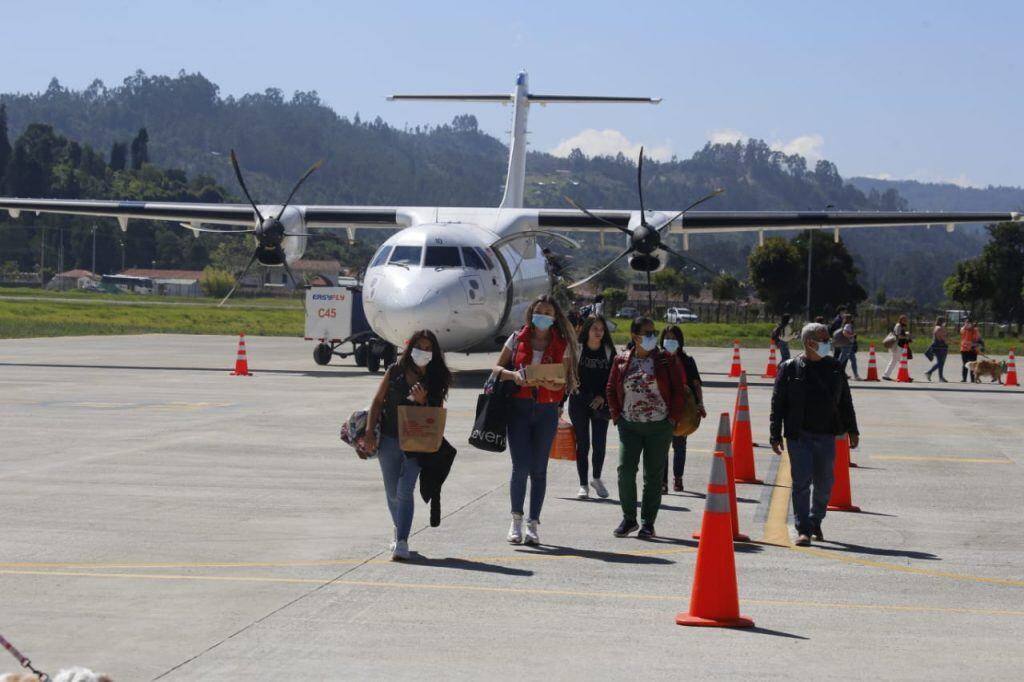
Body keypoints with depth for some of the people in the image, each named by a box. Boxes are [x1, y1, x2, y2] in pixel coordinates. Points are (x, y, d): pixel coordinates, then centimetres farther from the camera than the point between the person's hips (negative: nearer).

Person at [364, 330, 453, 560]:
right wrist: (369, 433, -3)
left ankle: (402, 542, -19)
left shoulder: (436, 379, -1)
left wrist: (422, 401, -19)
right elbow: (378, 401, 4)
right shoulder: (395, 371, 0)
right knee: (392, 493, 14)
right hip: (389, 440, 2)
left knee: (405, 491, -16)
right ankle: (400, 531, 37)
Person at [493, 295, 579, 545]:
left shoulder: (562, 344, 7)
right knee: (521, 466, -8)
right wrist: (513, 375, -14)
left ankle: (533, 524, 9)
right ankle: (516, 520, 8)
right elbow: (497, 368, 7)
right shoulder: (517, 339, 7)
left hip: (547, 410, 1)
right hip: (519, 408, -1)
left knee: (538, 468, 2)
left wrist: (550, 383, -19)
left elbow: (563, 383, 3)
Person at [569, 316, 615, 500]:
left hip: (600, 403, 1)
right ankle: (583, 484, 10)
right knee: (582, 443, 2)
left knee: (599, 443, -3)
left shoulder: (609, 351, 5)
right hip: (579, 402, -1)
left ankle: (596, 478, 20)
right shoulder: (577, 349, 0)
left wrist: (603, 397, -7)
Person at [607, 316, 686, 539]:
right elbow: (612, 389, 13)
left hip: (659, 426, -1)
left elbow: (679, 389, 1)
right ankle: (628, 518, 8)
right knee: (625, 471, -8)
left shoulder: (667, 360, 0)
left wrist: (673, 417, -4)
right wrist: (617, 416, 5)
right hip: (629, 426, 1)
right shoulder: (622, 361, 5)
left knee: (653, 476, 2)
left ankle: (648, 523, 10)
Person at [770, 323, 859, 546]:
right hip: (799, 435, -3)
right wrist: (776, 436, -4)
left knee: (824, 484, 9)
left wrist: (852, 430, 12)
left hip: (826, 435, 3)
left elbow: (845, 401, 15)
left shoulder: (834, 368, 9)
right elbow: (778, 404, 0)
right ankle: (803, 530, -4)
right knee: (802, 482, -8)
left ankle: (815, 522, 29)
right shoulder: (790, 369, -1)